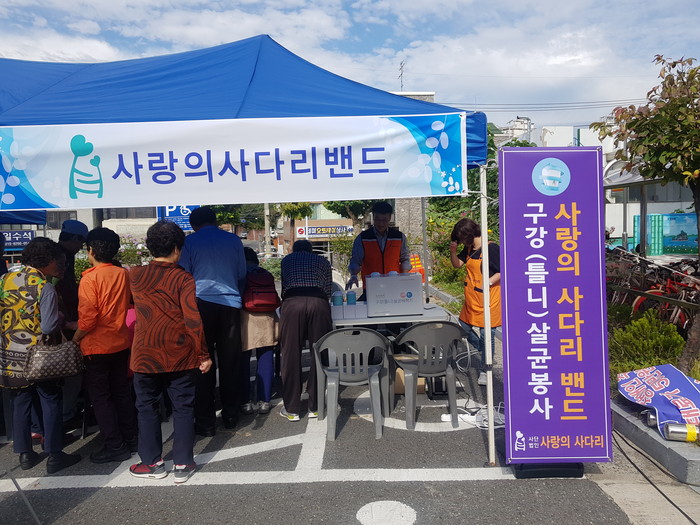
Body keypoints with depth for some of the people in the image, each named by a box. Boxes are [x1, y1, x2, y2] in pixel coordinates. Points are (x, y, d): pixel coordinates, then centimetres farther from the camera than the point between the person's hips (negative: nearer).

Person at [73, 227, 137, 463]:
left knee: (100, 396, 6)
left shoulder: (90, 278, -16)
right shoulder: (123, 274, 0)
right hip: (121, 343, 6)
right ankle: (130, 439, 25)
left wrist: (74, 339, -6)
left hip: (97, 346, -6)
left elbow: (87, 319, -19)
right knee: (122, 392, 16)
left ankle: (114, 447, 10)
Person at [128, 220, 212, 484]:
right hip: (181, 355, -2)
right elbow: (193, 319, -16)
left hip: (145, 355, 2)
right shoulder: (184, 278, -10)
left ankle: (153, 462, 25)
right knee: (183, 407, 10)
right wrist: (203, 354, -9)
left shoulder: (134, 275, 0)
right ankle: (182, 464, 16)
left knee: (147, 407, 16)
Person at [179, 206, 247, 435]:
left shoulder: (190, 241, 2)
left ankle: (205, 422, 8)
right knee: (230, 362, 10)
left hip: (201, 303, -2)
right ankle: (231, 416, 20)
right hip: (230, 304, 2)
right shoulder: (233, 240, 8)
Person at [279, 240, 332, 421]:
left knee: (291, 356, 4)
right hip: (318, 303, 1)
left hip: (292, 303, 0)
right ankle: (315, 407, 14)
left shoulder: (286, 260, 28)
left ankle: (292, 409, 10)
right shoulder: (322, 261, 27)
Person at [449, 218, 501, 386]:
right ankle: (483, 351, 36)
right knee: (463, 328, 13)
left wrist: (489, 281, -25)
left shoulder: (491, 248, -15)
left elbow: (503, 271, -14)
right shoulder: (469, 249, 8)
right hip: (471, 300, 8)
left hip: (488, 300, -8)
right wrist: (453, 251, -3)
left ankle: (484, 371, 15)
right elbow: (457, 264, 14)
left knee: (486, 335, 1)